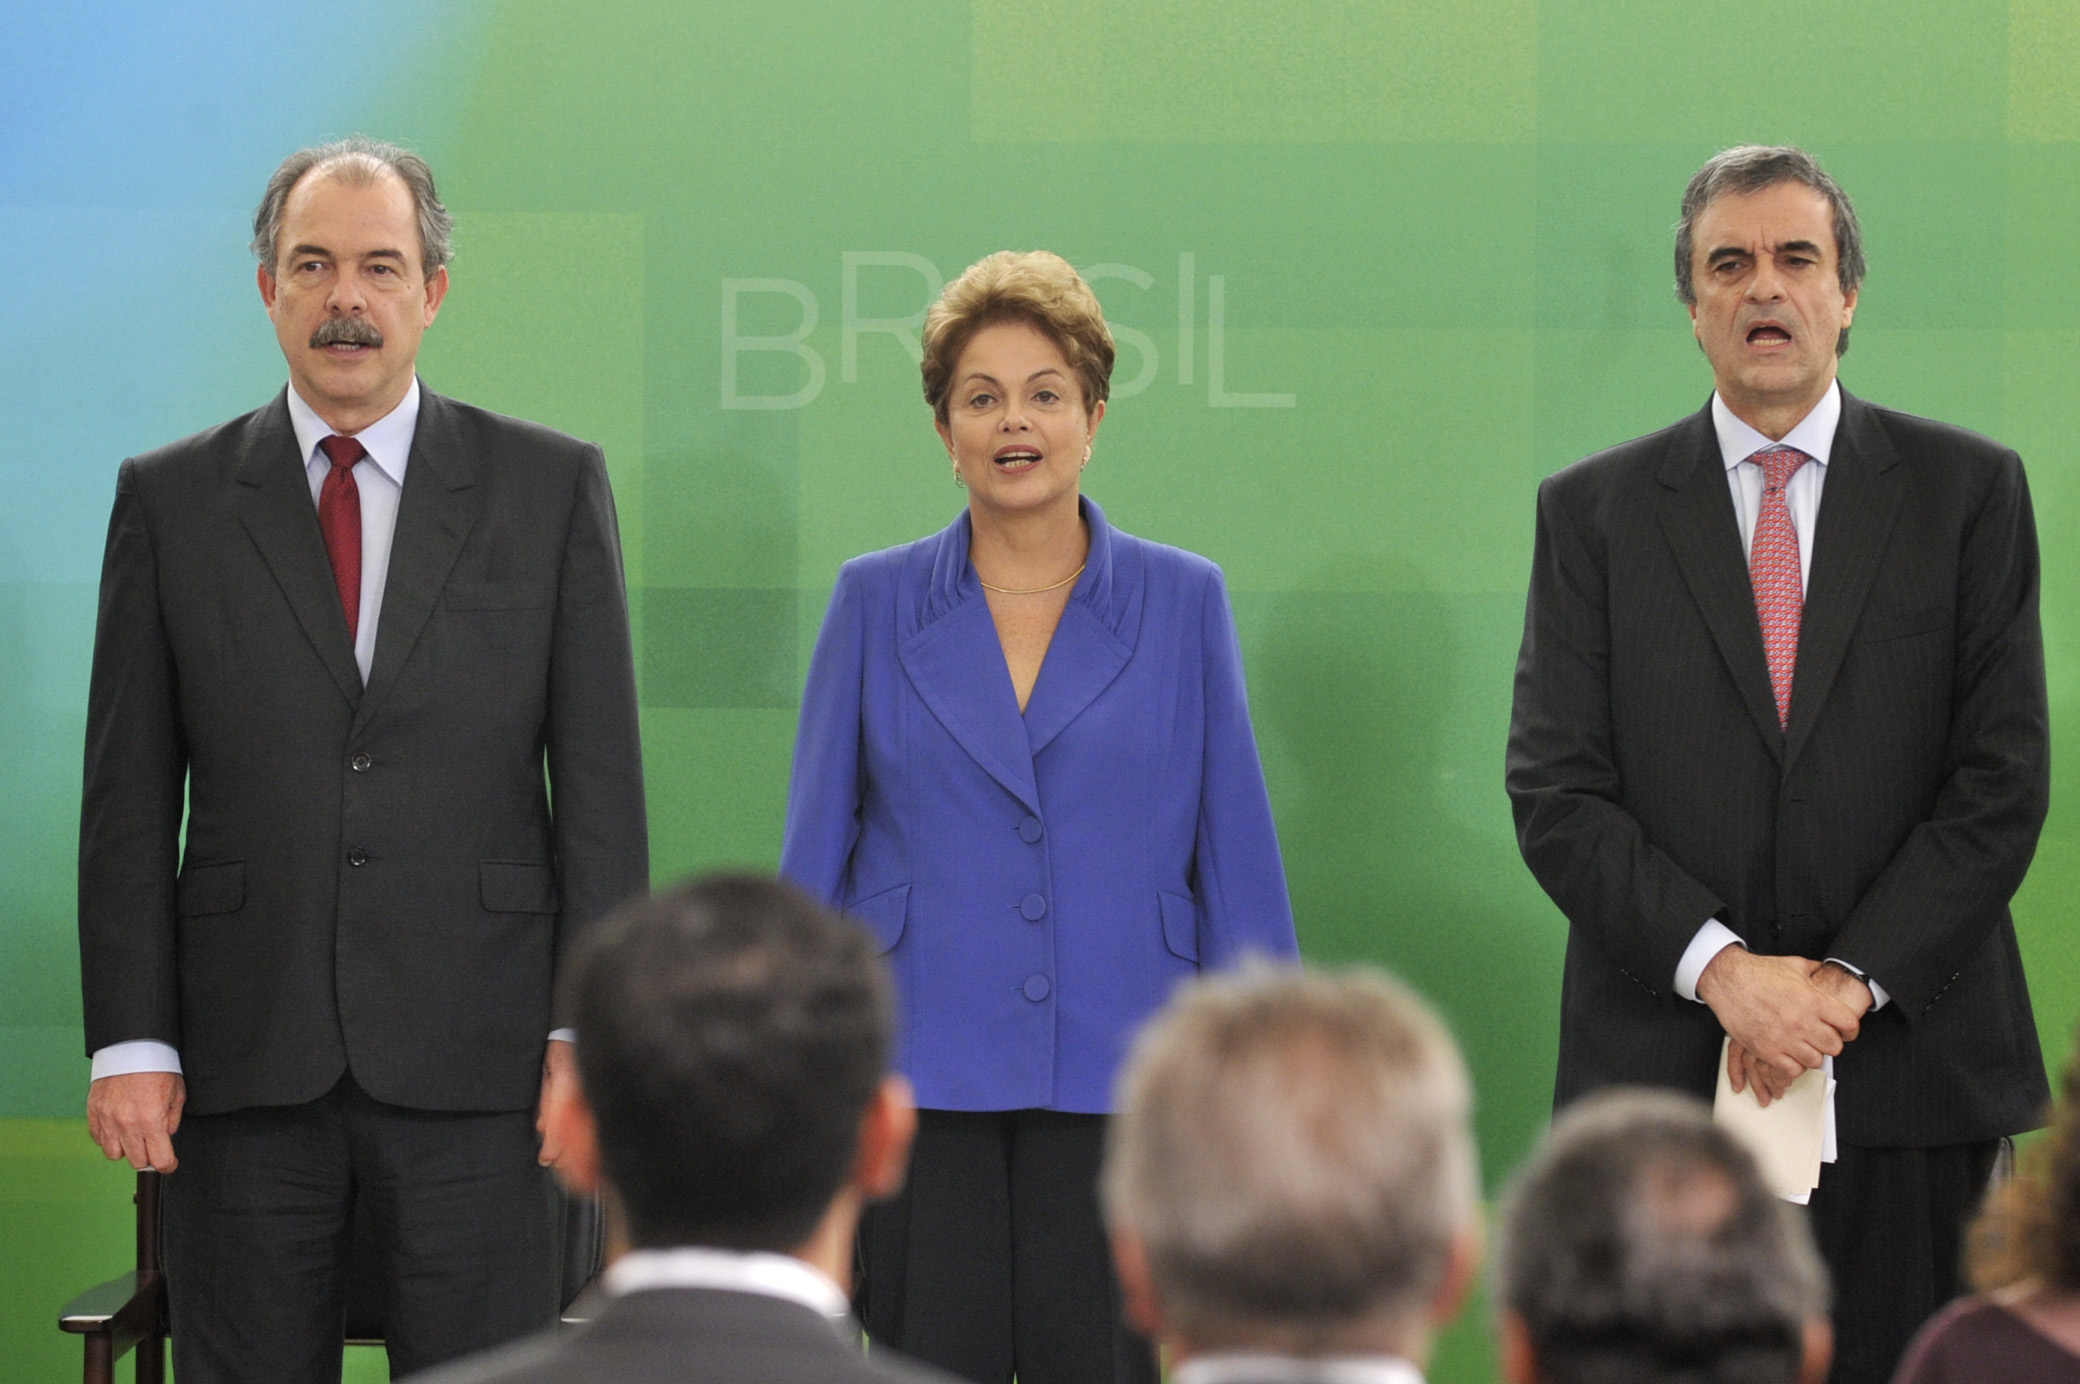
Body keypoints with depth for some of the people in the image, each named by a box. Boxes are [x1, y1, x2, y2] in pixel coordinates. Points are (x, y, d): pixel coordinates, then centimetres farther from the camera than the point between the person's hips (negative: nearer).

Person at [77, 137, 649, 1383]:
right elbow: (130, 798, 6)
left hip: (473, 1065, -1)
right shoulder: (172, 500, 7)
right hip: (245, 1069, 1)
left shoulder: (552, 487, 6)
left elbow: (603, 780, 3)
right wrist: (131, 1042, -1)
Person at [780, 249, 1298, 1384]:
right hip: (922, 1080, 0)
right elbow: (816, 854, 8)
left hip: (1113, 1079, 0)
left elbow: (1237, 863, 5)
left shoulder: (1181, 603, 5)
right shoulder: (875, 603, 6)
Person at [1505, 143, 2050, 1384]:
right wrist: (1723, 969, -12)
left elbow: (2003, 779, 1)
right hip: (1662, 1081, 0)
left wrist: (1851, 982, -9)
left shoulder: (1968, 490, 7)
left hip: (1909, 1075, 0)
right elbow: (1556, 792, 1)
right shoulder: (1593, 512, 8)